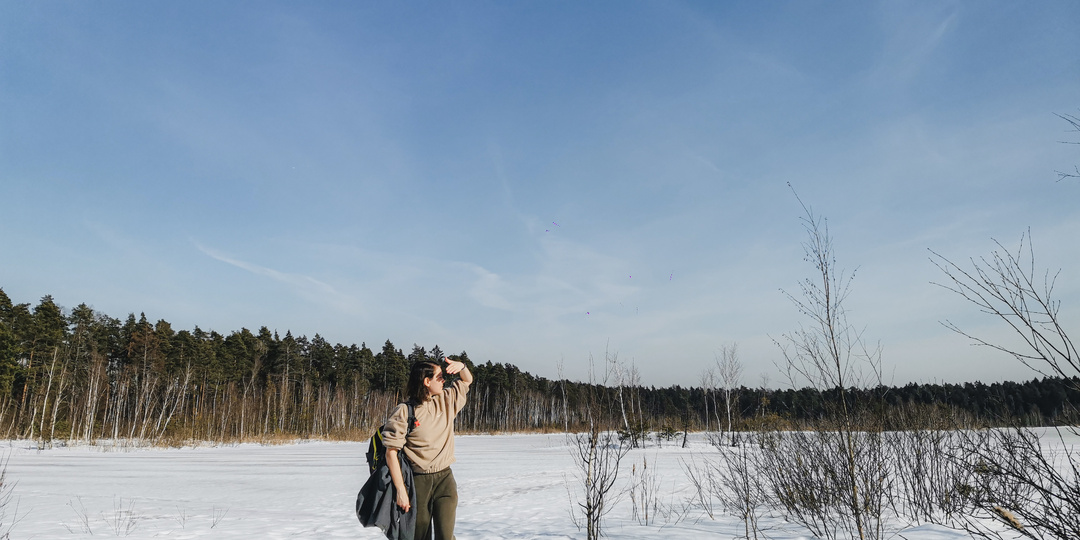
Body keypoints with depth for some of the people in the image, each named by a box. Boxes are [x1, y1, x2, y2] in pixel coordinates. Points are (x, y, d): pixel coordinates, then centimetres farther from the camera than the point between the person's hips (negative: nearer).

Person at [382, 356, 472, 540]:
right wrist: (400, 490, -15)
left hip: (444, 478, 3)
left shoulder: (446, 401, 4)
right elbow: (391, 452, -12)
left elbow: (467, 380, 18)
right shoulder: (404, 412, -12)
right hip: (418, 481, -3)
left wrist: (461, 366, -5)